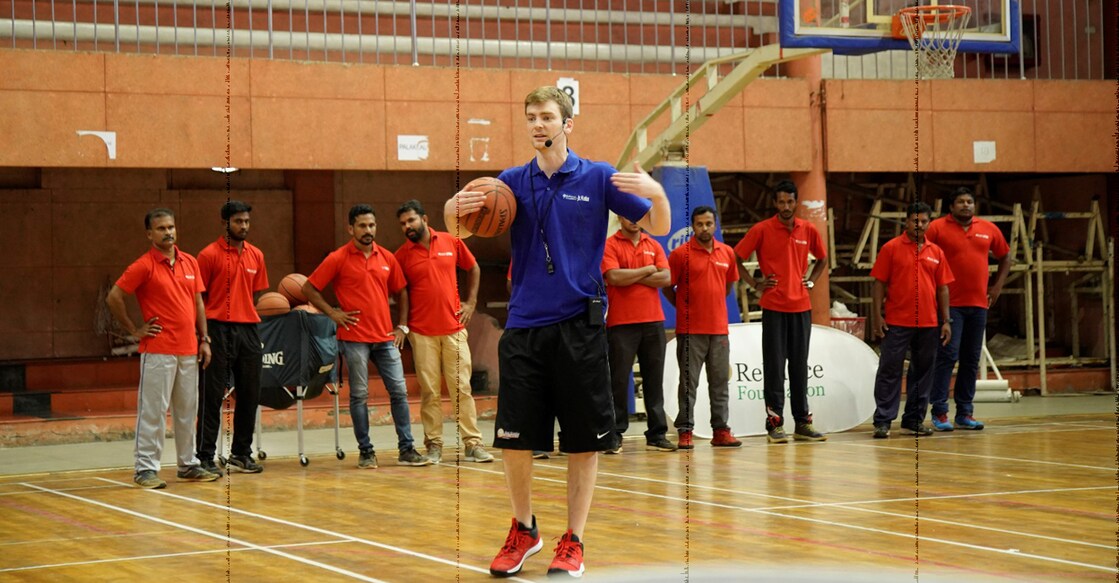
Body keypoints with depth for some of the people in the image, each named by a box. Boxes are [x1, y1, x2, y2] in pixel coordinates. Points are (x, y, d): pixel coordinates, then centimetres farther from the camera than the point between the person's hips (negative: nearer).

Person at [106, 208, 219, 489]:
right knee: (153, 410, -5)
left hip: (189, 350, 6)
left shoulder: (190, 263, 11)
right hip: (158, 350, -6)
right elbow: (113, 298, -7)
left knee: (188, 410, 12)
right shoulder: (144, 266, -7)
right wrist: (134, 330, -5)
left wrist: (204, 339, 10)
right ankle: (146, 468, 0)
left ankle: (188, 465, 21)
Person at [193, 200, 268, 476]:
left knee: (250, 394, 8)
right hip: (219, 329, -5)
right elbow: (198, 297, -3)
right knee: (212, 396, -3)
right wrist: (204, 331, -9)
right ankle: (205, 456, 1)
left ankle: (241, 453, 19)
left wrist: (247, 315, 8)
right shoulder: (209, 255, -4)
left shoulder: (256, 256, 11)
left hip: (248, 330, 5)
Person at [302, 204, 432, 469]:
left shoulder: (387, 258, 8)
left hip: (385, 337, 4)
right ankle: (365, 451, 8)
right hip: (355, 338, -4)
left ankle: (406, 449, 7)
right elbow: (309, 289, -1)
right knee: (359, 395, 1)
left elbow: (401, 291, 19)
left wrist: (402, 326, 10)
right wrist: (333, 313, -7)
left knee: (399, 391, 2)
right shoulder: (338, 259, -4)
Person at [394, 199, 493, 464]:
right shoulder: (402, 255, 2)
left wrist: (470, 302, 7)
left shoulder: (451, 242, 3)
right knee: (430, 391, 1)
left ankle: (473, 444, 3)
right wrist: (403, 323, 2)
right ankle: (433, 445, 6)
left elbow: (473, 269, 16)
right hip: (422, 333, 0)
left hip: (454, 328, 1)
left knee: (462, 387, 0)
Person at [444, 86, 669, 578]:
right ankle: (523, 530, 23)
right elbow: (457, 230, 8)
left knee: (583, 440, 1)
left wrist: (657, 195, -22)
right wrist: (454, 209, -15)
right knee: (514, 439, 3)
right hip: (524, 325, 2)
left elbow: (658, 228, 1)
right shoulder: (513, 182, 7)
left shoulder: (597, 178, 0)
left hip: (579, 325, -2)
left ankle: (573, 542, 13)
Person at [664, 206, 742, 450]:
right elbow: (667, 287, 0)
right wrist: (686, 308, 4)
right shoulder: (680, 254, -6)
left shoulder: (727, 253, 8)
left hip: (719, 328, 5)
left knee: (720, 382, 8)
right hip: (691, 329, -5)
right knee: (688, 382, -2)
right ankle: (685, 432, 2)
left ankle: (721, 430, 13)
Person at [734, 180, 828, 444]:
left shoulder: (808, 230, 6)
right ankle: (774, 423, 3)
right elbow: (735, 258, 0)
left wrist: (811, 281, 8)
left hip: (801, 306, 3)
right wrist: (754, 284, -5)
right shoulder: (762, 230, -4)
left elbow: (822, 259, 22)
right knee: (774, 367, -1)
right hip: (773, 307, -3)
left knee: (799, 366, 8)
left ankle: (802, 422, 13)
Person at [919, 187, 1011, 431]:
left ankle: (965, 413, 13)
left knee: (971, 360, 7)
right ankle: (939, 412, -5)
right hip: (950, 304, -5)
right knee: (948, 355, -10)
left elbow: (1005, 257, 22)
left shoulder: (989, 229, 9)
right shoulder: (937, 228, -4)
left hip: (979, 304, 5)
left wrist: (997, 286, 13)